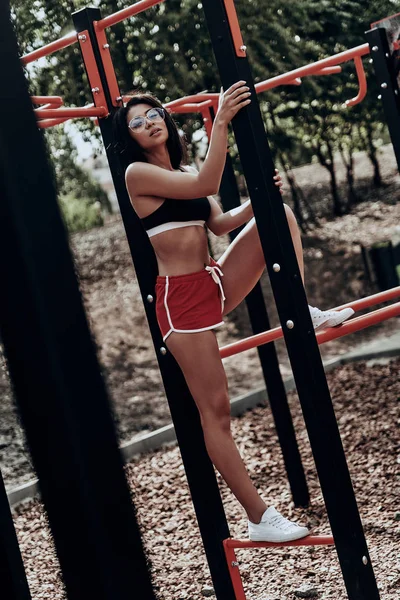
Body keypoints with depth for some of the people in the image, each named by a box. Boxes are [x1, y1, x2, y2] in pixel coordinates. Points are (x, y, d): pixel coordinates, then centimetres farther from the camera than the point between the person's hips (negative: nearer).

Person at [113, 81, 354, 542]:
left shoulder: (185, 170, 16)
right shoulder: (137, 173, -9)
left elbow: (219, 223, 9)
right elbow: (206, 185, -20)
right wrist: (220, 122, -25)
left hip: (217, 284, 7)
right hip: (180, 298, -7)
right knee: (215, 410, -6)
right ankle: (259, 517, 3)